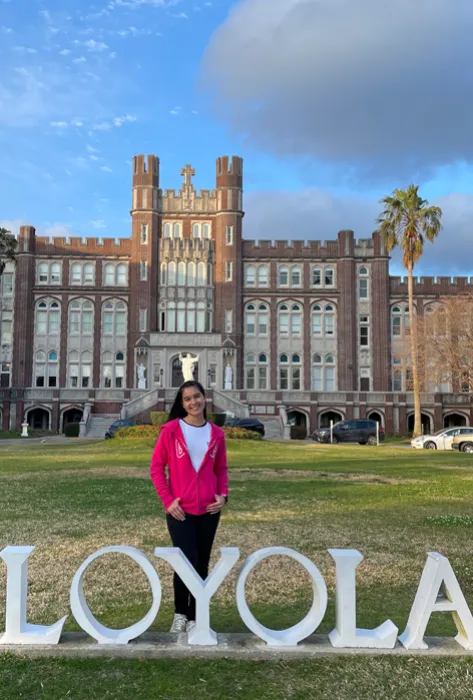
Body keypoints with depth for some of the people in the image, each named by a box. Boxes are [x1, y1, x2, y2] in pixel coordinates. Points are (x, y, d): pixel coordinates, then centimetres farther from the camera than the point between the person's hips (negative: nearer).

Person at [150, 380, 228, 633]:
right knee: (187, 562, -8)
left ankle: (194, 618, 25)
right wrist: (168, 500, -9)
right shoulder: (171, 430, -5)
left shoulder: (216, 434, 4)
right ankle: (180, 613, 16)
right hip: (180, 510, -3)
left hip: (208, 510, 3)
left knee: (202, 565, 10)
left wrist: (223, 495, -3)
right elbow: (157, 467, -3)